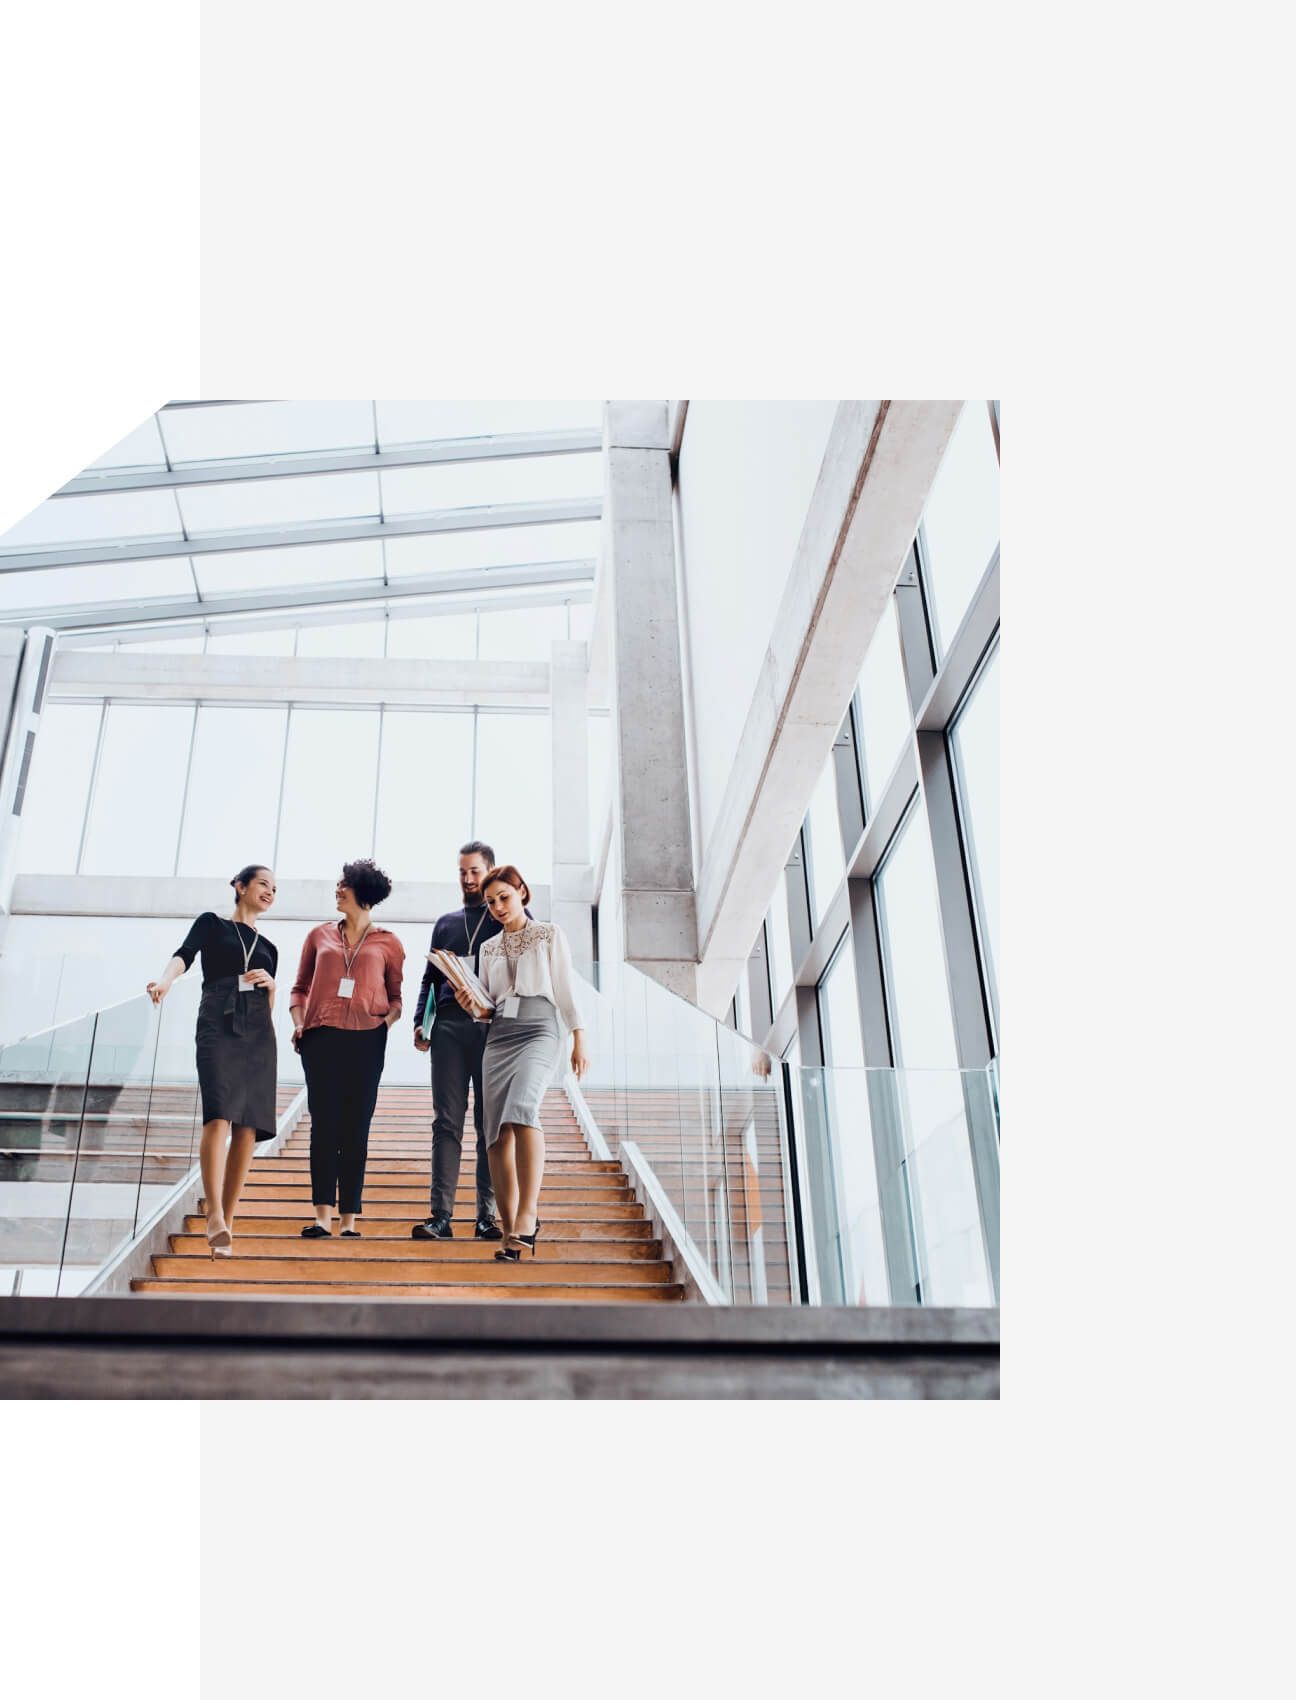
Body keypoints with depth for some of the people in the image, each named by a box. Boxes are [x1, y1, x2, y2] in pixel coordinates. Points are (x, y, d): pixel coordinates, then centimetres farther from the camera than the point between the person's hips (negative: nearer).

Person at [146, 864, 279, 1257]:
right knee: (219, 1118, -22)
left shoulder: (268, 948, 25)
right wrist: (166, 979, -28)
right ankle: (215, 1216, -30)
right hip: (218, 1026, -5)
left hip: (258, 1034, 5)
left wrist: (270, 985, 2)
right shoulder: (212, 923, 13)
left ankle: (226, 1222, -3)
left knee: (248, 1128, -5)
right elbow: (184, 955, -7)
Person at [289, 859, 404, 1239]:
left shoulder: (387, 943, 12)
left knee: (356, 1129, -1)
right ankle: (323, 1216, -8)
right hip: (320, 1037, 1)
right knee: (324, 1124, -6)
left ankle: (349, 1219, 1)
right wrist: (298, 1023, 2)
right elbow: (300, 987, 17)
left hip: (366, 1039, -1)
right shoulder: (319, 935, 16)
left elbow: (395, 994, 15)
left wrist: (389, 1018, -4)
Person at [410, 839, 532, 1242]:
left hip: (493, 1027, -3)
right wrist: (420, 1022, 7)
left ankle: (488, 1216, 0)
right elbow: (430, 978, 21)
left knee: (490, 1124, -2)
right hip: (448, 1027, 3)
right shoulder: (446, 923, 22)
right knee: (447, 1122, -2)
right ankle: (441, 1215, -5)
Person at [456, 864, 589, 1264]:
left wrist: (579, 1039, -1)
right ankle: (511, 1231, -4)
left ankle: (528, 1215, -35)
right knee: (498, 1131, -6)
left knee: (522, 1108, -30)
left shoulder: (549, 934, 11)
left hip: (539, 1029, -5)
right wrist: (470, 1005, -1)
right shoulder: (489, 948, 21)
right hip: (498, 1036, 5)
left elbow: (565, 988, 7)